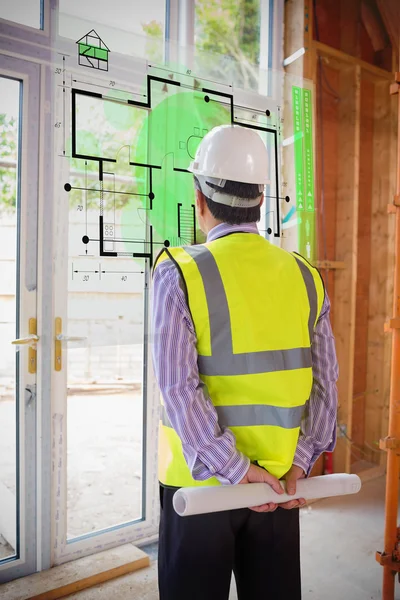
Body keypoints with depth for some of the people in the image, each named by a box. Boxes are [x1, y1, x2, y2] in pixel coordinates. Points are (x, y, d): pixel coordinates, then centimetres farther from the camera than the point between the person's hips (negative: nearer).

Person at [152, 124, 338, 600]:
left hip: (199, 480, -3)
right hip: (280, 479, 4)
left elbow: (179, 387, -20)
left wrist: (233, 470, -15)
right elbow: (325, 382, -4)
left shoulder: (180, 273, -14)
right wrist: (300, 461, -4)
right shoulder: (305, 277, -1)